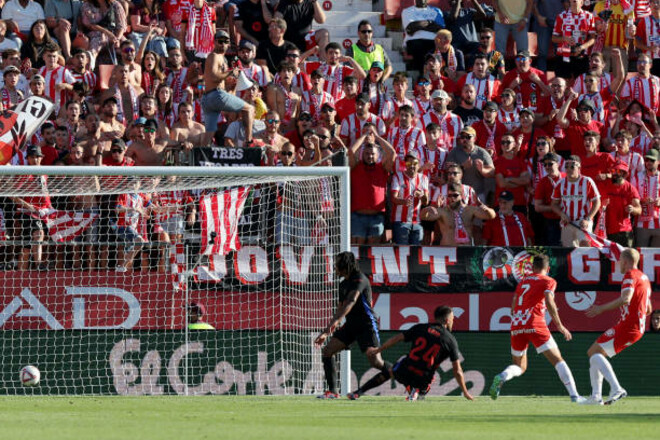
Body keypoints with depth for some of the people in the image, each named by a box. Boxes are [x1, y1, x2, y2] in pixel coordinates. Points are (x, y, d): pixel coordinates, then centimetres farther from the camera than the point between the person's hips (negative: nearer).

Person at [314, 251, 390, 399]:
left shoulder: (359, 279, -13)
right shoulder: (343, 284, 15)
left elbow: (351, 301, -29)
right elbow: (340, 309, 23)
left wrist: (336, 321, -42)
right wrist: (325, 333, 22)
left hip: (367, 325, -8)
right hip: (351, 326, 8)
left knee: (375, 361, -19)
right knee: (327, 350, -5)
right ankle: (332, 391, -1)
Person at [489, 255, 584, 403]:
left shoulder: (522, 281, 23)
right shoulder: (548, 281, 7)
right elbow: (549, 302, -10)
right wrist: (559, 325, -8)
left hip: (516, 327, 5)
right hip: (535, 325, -5)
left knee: (519, 366, 17)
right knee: (558, 360, -1)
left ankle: (502, 377, -15)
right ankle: (574, 395, -13)